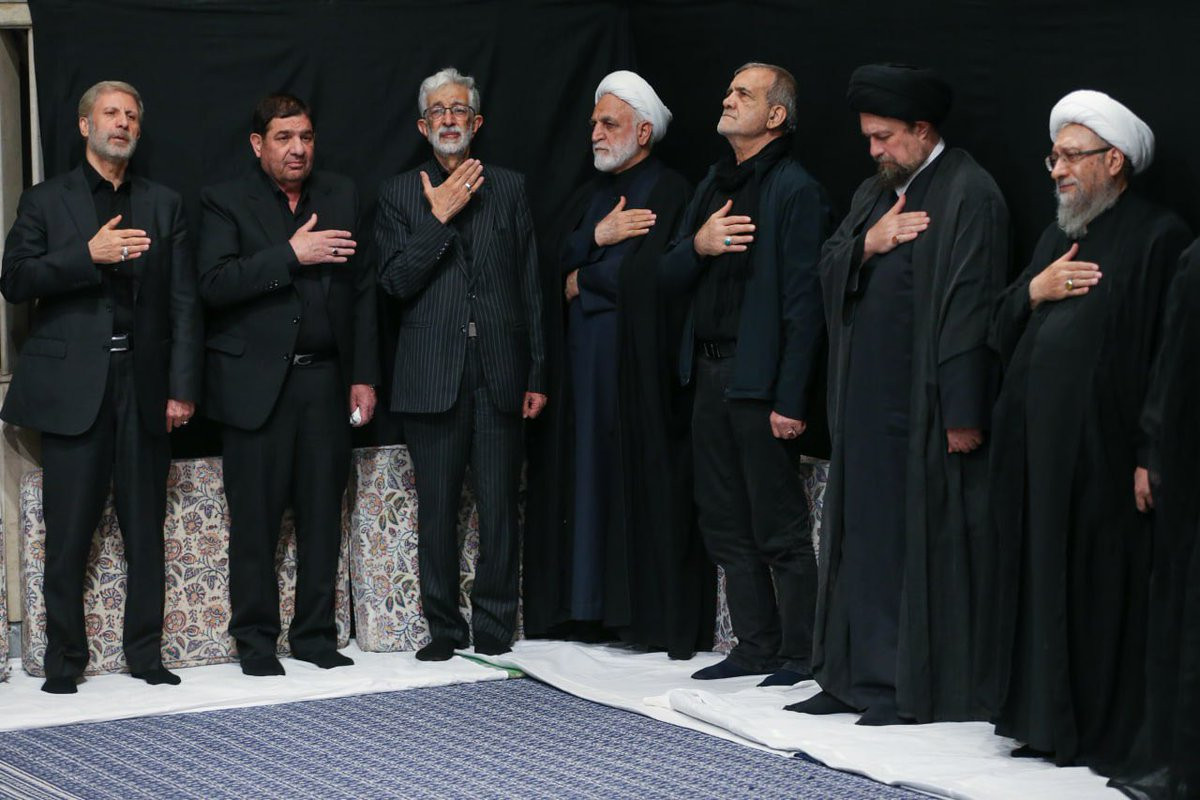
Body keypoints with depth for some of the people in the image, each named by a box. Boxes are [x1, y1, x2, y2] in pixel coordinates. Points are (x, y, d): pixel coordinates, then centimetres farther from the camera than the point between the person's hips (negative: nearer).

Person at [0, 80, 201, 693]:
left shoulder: (164, 205, 14)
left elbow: (183, 301, 8)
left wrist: (182, 386, -1)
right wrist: (87, 255, -15)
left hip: (144, 385, 2)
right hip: (72, 385, -2)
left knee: (145, 529, 5)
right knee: (68, 533, -1)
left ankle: (145, 653, 12)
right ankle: (64, 659, 6)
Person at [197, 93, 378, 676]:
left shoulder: (342, 197, 12)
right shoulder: (226, 202, 0)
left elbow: (362, 290, 11)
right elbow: (215, 284, -14)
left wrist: (363, 376, 6)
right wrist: (292, 255, -20)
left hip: (325, 380, 3)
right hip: (255, 382, -3)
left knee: (323, 513, 6)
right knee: (255, 518, 0)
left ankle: (315, 633, 16)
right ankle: (255, 638, 11)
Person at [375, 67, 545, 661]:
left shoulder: (509, 188, 11)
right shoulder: (399, 193, 8)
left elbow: (531, 286, 10)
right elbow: (396, 282, -3)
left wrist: (537, 373, 5)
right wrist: (439, 218, -12)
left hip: (500, 376, 1)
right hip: (432, 377, -1)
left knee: (500, 509, 0)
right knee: (437, 511, 3)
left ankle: (494, 630, 9)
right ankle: (444, 629, 12)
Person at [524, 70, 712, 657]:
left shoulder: (670, 192, -4)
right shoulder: (589, 196, 20)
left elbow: (644, 274, -15)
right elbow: (553, 264, 9)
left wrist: (582, 282, -3)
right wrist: (597, 239, -7)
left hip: (640, 363, -7)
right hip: (580, 363, 7)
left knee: (641, 481, -6)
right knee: (585, 478, 6)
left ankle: (656, 615, -2)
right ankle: (587, 607, 10)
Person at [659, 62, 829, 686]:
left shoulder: (795, 190, -10)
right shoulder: (715, 185, 16)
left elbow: (804, 303, -15)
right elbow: (669, 278, 16)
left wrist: (791, 399, -20)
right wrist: (696, 246, -7)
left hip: (761, 379, -8)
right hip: (711, 375, 8)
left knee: (779, 529, -2)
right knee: (726, 524, 13)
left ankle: (798, 655, 5)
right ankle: (755, 647, 22)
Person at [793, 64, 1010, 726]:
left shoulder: (968, 194, -10)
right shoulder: (873, 193, 17)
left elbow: (969, 307, -15)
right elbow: (827, 270, 13)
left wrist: (962, 414, -19)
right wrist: (868, 244, -8)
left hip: (925, 406, -8)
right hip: (866, 399, 8)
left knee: (924, 540, -3)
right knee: (865, 534, 11)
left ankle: (920, 687, 3)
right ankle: (861, 676, 17)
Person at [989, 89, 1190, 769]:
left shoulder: (1157, 237, -7)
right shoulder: (1059, 237, 19)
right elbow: (1002, 333, 20)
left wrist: (1149, 451, -21)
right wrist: (1034, 291, -1)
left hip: (1102, 450, -8)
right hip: (1039, 445, 8)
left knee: (1103, 585, -4)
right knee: (1042, 580, 9)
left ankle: (1109, 732, 4)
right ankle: (1049, 720, 17)